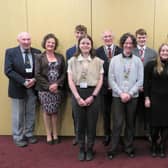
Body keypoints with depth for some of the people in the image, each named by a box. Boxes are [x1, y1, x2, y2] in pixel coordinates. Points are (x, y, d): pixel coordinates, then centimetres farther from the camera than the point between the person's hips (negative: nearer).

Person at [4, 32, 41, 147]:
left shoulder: (37, 52, 2)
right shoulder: (10, 52, -6)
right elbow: (8, 71, -13)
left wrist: (34, 80, -14)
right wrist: (23, 82, -19)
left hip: (33, 88, 3)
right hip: (18, 88, -3)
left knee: (31, 114, 13)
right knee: (18, 115, 8)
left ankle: (29, 135, 28)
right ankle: (18, 137, 22)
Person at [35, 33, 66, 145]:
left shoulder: (60, 57, 8)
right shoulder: (39, 58, 1)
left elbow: (64, 73, 3)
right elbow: (37, 75, -5)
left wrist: (57, 84, -12)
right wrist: (48, 86, -13)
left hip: (57, 89, 2)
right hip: (44, 89, -2)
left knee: (55, 112, 8)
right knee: (47, 111, 4)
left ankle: (55, 134, 20)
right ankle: (49, 135, 17)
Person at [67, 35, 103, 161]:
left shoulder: (98, 61, 3)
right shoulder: (72, 61, 4)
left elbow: (100, 81, 1)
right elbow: (70, 81, 0)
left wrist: (92, 96, -8)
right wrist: (78, 97, -9)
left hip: (93, 94, 0)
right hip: (78, 93, 1)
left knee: (92, 123, 5)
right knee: (80, 123, 8)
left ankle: (90, 149, 23)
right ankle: (81, 149, 24)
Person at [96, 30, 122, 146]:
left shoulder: (120, 51, 0)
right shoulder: (98, 51, 1)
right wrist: (106, 83, -11)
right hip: (104, 86, 1)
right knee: (106, 112, 10)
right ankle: (107, 134, 24)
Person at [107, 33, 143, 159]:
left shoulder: (138, 61, 3)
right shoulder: (114, 60, 1)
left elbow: (140, 80, -1)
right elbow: (111, 80, -2)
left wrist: (130, 94, -10)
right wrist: (121, 93, -10)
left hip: (133, 97, 1)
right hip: (117, 96, -1)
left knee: (130, 123, 10)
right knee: (118, 123, -1)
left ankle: (129, 147, 24)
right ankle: (113, 148, 11)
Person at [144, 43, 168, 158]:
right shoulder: (151, 65, -2)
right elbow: (146, 82, -2)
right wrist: (147, 98, -6)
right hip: (155, 99, -2)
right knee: (155, 124, 7)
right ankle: (154, 146, 26)